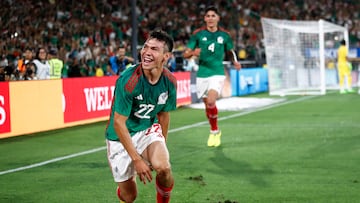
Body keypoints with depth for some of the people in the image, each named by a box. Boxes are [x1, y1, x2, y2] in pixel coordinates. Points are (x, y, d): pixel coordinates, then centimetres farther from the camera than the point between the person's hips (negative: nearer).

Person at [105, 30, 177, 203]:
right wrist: (137, 159, -22)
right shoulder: (128, 80, -26)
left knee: (163, 168, -28)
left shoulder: (169, 81, -10)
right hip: (121, 137, -3)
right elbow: (118, 123, -22)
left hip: (149, 129, 3)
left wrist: (161, 147, 15)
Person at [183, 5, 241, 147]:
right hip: (202, 75, 2)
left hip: (217, 73, -2)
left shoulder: (224, 35, 1)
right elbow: (185, 54, -1)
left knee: (211, 102, -21)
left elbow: (230, 51, 18)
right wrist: (193, 53, -23)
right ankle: (214, 131, 33)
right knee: (207, 105, 9)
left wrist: (235, 61, -3)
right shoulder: (198, 34, -1)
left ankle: (215, 131, 1)